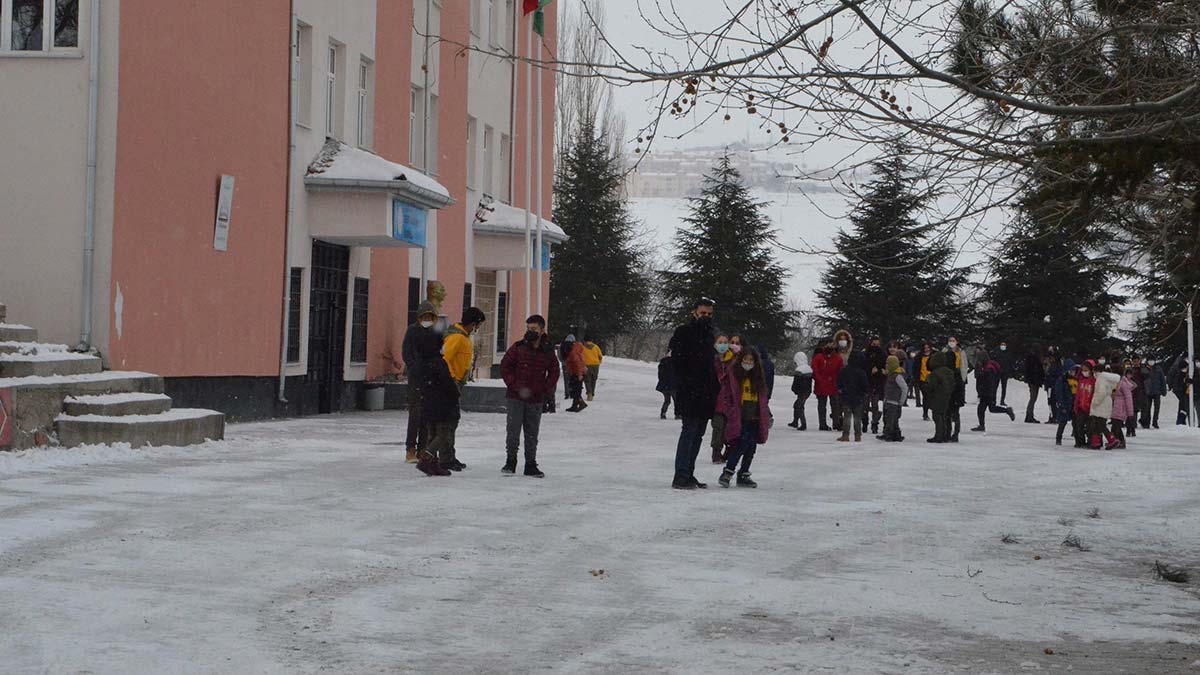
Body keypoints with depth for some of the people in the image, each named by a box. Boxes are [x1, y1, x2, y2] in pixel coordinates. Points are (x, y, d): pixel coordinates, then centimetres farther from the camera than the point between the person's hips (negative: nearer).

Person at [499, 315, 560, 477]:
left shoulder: (548, 352, 2)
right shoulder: (518, 347, -4)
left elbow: (553, 373, 14)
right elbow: (504, 367, -1)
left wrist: (548, 391, 2)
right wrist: (515, 385, -9)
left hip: (536, 400, 2)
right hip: (515, 398, -2)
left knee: (532, 433, 9)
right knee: (513, 430, -3)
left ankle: (531, 465, 17)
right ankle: (510, 462, 9)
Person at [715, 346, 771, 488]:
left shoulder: (759, 379, 14)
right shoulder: (732, 376, -3)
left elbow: (764, 399, 22)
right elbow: (724, 396, -5)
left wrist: (767, 416, 17)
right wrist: (729, 412, -12)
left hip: (754, 420, 6)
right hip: (739, 419, -6)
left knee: (751, 447, 6)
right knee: (741, 444, -17)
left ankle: (743, 475, 18)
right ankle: (727, 473, -8)